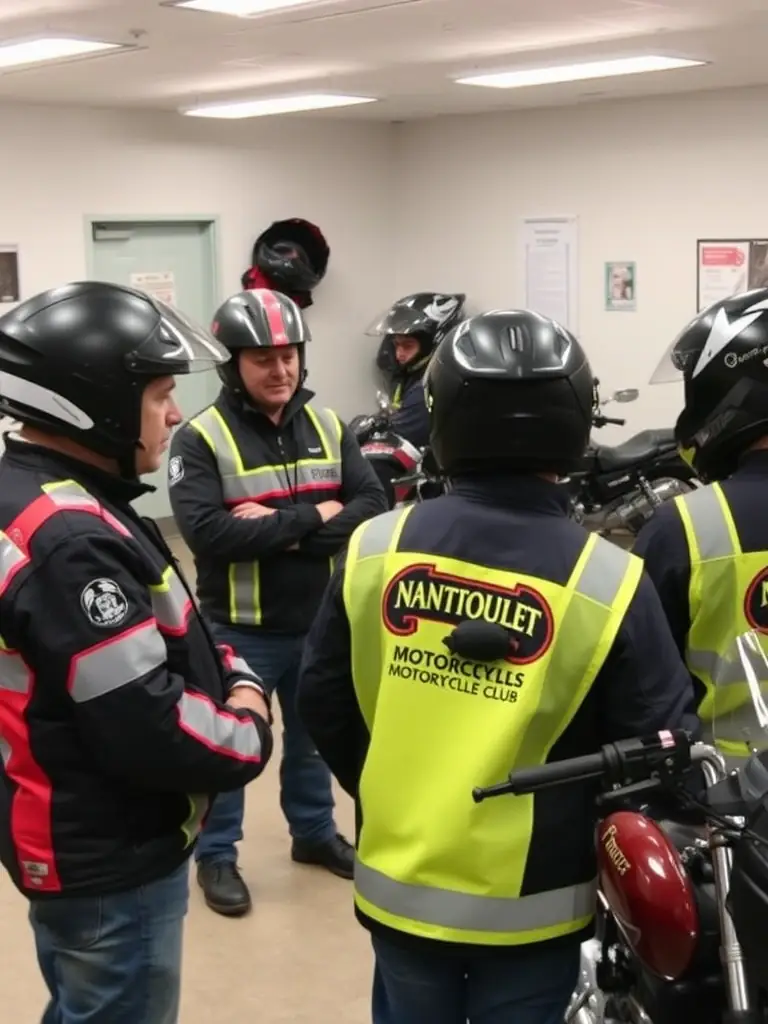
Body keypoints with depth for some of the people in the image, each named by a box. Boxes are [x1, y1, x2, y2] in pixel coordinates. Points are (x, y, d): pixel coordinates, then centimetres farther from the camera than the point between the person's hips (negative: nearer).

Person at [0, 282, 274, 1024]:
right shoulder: (71, 543, -29)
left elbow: (152, 645, 12)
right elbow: (149, 734, -30)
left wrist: (232, 678, -4)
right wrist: (249, 729, -12)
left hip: (72, 842, 10)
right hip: (109, 864, -10)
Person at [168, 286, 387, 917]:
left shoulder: (328, 427, 1)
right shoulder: (202, 438, -14)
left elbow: (371, 508, -10)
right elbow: (208, 532, -28)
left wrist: (277, 525, -22)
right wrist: (311, 517, -25)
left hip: (321, 624, 5)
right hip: (239, 631, -4)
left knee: (314, 735, 22)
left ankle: (315, 832, 43)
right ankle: (217, 854, 29)